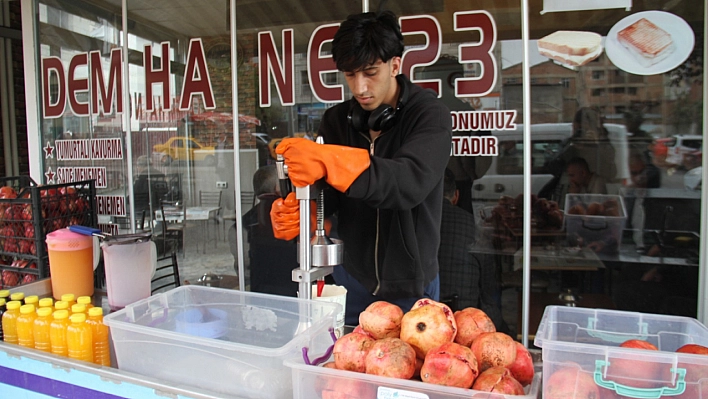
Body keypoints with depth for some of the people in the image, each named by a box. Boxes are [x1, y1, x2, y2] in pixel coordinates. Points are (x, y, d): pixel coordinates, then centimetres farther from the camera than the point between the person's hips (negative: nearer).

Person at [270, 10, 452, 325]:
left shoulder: (429, 115, -13)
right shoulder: (337, 120, 0)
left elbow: (411, 181, -31)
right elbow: (322, 191, -7)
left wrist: (329, 161, -44)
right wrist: (294, 213, -29)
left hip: (410, 285, -3)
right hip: (352, 278, 4)